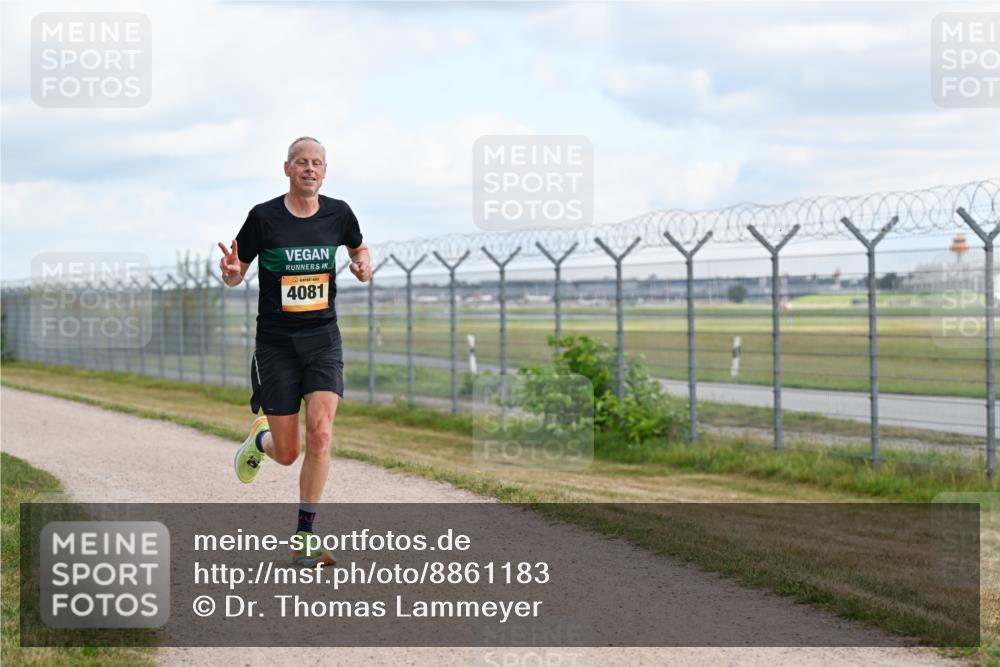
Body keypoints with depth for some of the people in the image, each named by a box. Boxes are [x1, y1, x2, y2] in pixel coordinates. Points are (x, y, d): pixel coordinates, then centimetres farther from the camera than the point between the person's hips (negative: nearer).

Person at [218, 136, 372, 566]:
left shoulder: (338, 213, 0)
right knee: (287, 454, 2)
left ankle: (304, 539, -7)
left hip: (323, 340, 2)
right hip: (276, 343, -1)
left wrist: (364, 267, -2)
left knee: (320, 433, -17)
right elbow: (235, 277, 2)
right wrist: (230, 270, -22)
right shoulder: (264, 217, -7)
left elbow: (359, 249, 21)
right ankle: (260, 439, 41)